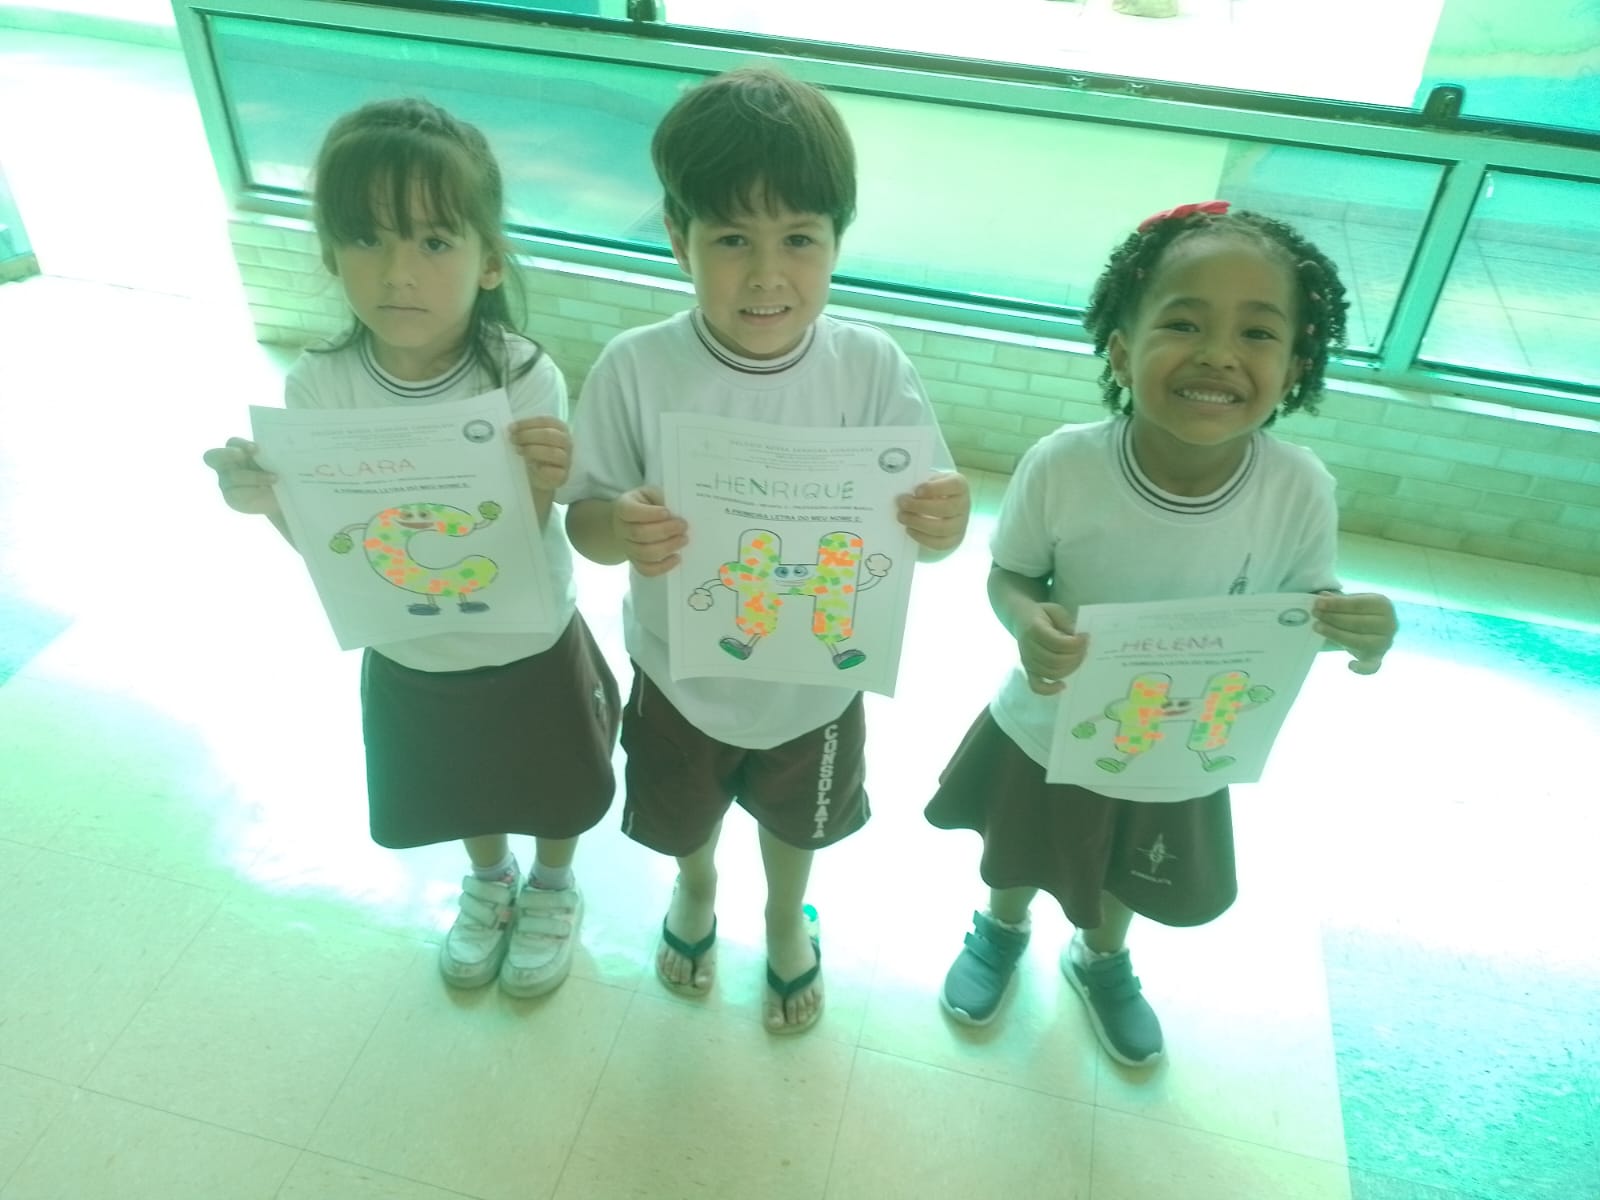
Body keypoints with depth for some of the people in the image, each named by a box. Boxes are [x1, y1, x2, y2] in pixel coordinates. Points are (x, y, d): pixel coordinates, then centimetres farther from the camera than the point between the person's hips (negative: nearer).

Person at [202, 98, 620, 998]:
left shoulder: (525, 381, -26)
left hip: (530, 654, -2)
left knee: (552, 791, 24)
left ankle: (554, 890, 57)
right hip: (409, 661, 3)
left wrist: (540, 487, -45)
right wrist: (272, 503, -29)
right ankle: (490, 880, 61)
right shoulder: (318, 387, -18)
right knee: (462, 795, 29)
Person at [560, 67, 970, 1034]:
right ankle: (696, 886, 66)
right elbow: (583, 516, -15)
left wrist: (941, 523, -41)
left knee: (797, 823, 29)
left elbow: (924, 518, -17)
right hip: (682, 672, 0)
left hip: (816, 679, 1)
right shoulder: (636, 370, -23)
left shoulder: (873, 368, -21)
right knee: (686, 815, 30)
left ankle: (788, 918, 63)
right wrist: (621, 528, -39)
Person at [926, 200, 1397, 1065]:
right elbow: (1010, 576, -14)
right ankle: (1002, 929, 65)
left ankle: (1102, 960, 67)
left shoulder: (1300, 489, -25)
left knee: (1130, 881, 31)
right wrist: (1027, 622, -36)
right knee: (1017, 854, 29)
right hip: (1048, 732, -1)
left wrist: (1351, 627, -30)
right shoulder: (1063, 466, -30)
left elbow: (1303, 601, -8)